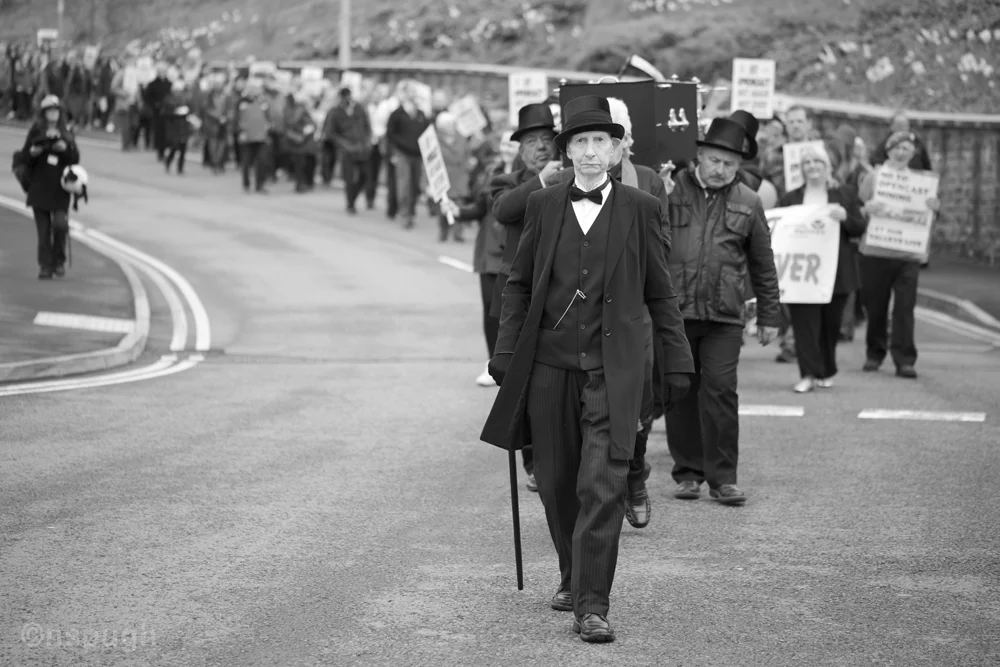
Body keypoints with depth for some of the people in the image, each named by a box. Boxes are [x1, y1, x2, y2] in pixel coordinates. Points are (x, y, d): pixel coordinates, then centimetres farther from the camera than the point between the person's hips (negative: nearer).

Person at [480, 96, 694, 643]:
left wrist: (678, 361, 6)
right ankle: (571, 576, 31)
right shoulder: (543, 207, 7)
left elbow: (659, 293, 7)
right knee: (556, 483, 10)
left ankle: (592, 604, -10)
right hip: (549, 366, 2)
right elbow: (518, 285, 11)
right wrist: (505, 353, 4)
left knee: (602, 486, -11)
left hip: (611, 370, -2)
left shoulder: (639, 208, 3)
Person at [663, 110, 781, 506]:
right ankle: (687, 472, 14)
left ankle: (722, 476, 0)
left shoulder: (747, 203, 8)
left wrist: (769, 315, 15)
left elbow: (763, 264, 15)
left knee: (720, 389, -6)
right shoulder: (671, 190, 3)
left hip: (724, 315, 0)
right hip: (673, 310, 0)